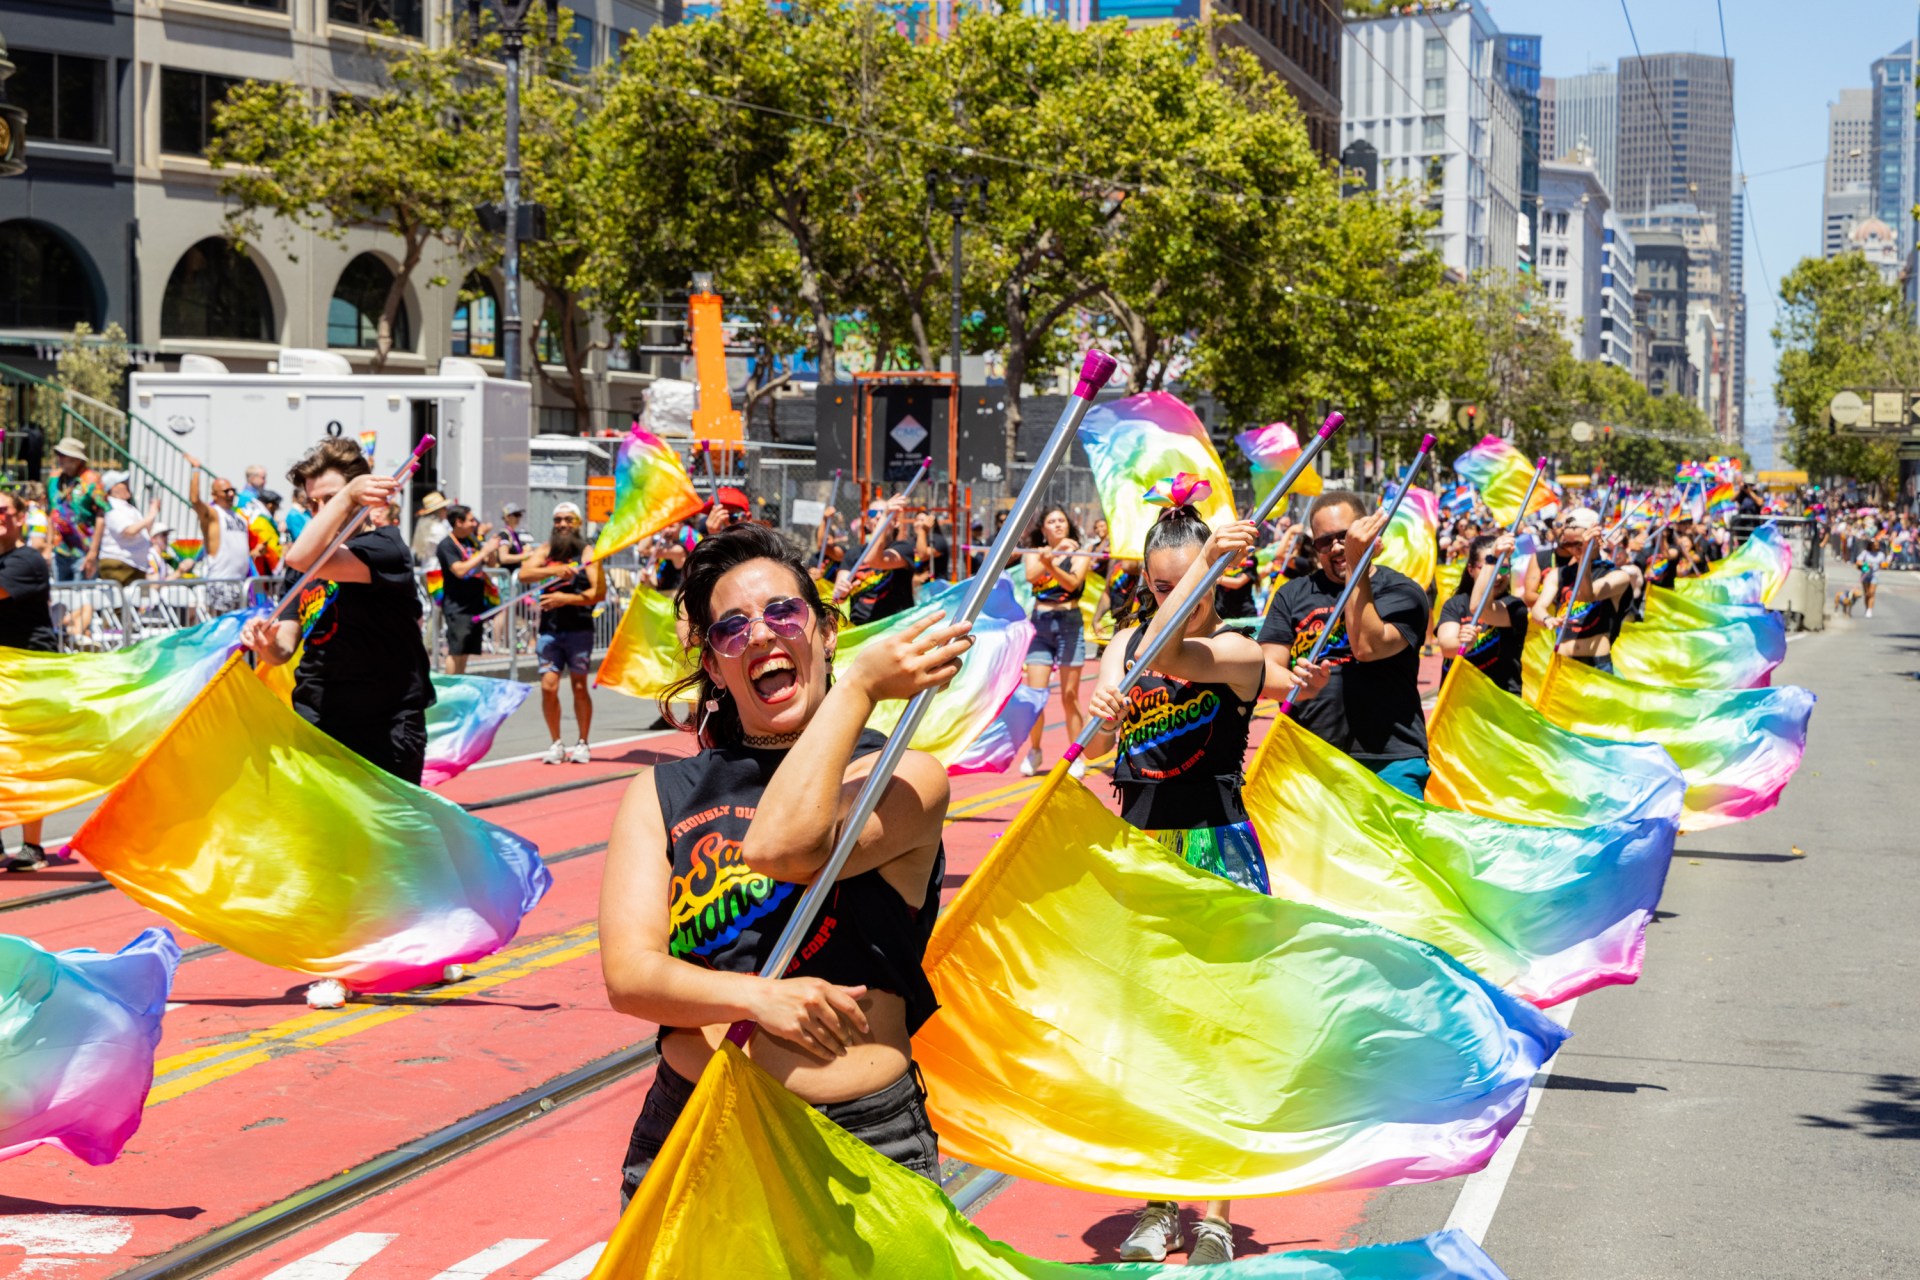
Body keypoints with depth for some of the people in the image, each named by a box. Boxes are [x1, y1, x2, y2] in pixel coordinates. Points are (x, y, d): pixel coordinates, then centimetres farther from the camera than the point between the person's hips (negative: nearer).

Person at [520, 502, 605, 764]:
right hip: (549, 628, 2)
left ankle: (582, 743, 11)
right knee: (548, 686, -5)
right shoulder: (545, 551, 11)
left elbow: (599, 592, -7)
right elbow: (524, 574, -6)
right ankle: (556, 744, 7)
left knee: (579, 686, 1)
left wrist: (566, 599, -17)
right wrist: (553, 570, -19)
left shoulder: (587, 553, 2)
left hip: (579, 628, -2)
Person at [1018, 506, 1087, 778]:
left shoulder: (1078, 553, 4)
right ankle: (1034, 751, 14)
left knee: (1070, 696, -1)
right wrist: (1057, 551, -17)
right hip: (1040, 623, 2)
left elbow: (1073, 583, -15)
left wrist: (1051, 564, -32)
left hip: (1068, 622, -2)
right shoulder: (1034, 552, 9)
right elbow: (1031, 576, -12)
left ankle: (1077, 757, 6)